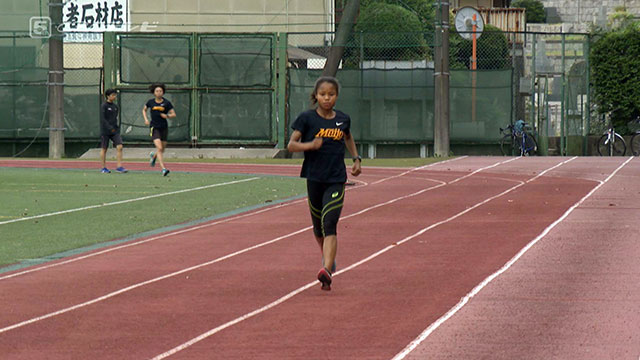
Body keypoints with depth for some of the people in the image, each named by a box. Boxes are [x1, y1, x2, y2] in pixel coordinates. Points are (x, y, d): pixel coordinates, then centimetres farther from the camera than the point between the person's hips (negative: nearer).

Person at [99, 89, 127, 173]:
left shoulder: (115, 106, 11)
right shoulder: (104, 106, -7)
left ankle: (119, 167, -8)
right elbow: (102, 119, -14)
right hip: (105, 131, -5)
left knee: (119, 147, -9)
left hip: (115, 131, 5)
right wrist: (110, 127, -23)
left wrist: (116, 128, 13)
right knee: (104, 149, 4)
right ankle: (103, 168, 14)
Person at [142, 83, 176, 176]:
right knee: (159, 148, -17)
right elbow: (144, 110, 19)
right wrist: (146, 119, 3)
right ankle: (163, 169, -18)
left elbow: (173, 114, 3)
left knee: (162, 149, 12)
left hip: (164, 128, 2)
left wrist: (167, 116, -17)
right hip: (154, 127, -2)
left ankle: (153, 156, 46)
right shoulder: (150, 102, 0)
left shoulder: (167, 103, -2)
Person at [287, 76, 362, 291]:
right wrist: (310, 145, -23)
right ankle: (327, 256, 42)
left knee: (329, 225, -15)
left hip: (336, 180, 0)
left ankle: (327, 270, -27)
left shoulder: (343, 119, 6)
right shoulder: (307, 118, -2)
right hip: (313, 178, 0)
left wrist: (356, 159, 19)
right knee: (318, 226, 13)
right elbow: (291, 145, -6)